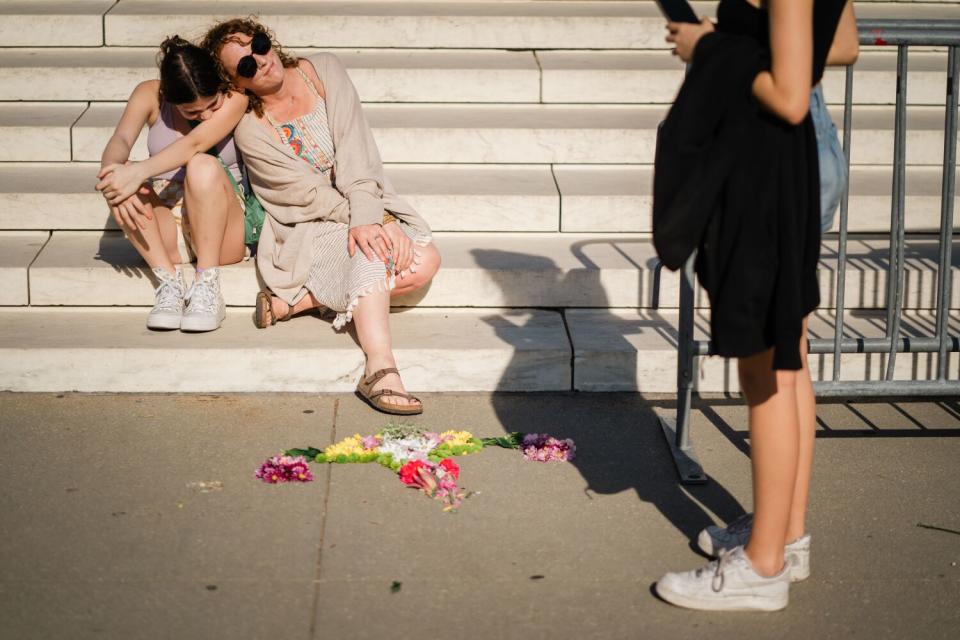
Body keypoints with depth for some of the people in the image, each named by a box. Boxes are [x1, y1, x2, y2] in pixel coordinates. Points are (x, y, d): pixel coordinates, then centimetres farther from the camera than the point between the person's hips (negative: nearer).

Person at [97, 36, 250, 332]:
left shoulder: (234, 96, -11)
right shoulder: (150, 95, -3)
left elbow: (194, 144, -27)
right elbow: (119, 141, -20)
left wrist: (139, 172, -42)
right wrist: (114, 167, -44)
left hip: (222, 229, -2)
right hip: (165, 233, 2)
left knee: (203, 166, -32)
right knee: (117, 185, -26)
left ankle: (207, 287, -29)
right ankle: (169, 283, -27)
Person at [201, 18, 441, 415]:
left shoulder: (324, 71, -2)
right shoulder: (251, 130, -10)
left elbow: (354, 153, -12)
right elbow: (308, 192, -16)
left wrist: (366, 216, -26)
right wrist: (368, 219, -28)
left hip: (364, 202, 5)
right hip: (310, 227, -4)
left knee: (425, 262, -21)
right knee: (373, 249, -34)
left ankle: (296, 301, -20)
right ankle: (380, 369, -48)